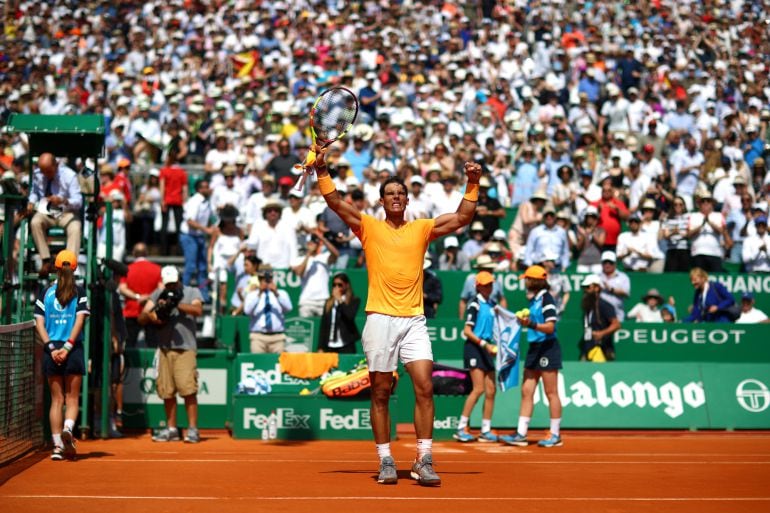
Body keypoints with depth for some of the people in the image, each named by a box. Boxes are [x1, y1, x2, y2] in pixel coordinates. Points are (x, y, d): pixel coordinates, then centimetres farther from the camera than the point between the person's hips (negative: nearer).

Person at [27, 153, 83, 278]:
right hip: (45, 211, 3)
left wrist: (62, 201, -35)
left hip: (66, 212, -2)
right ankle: (46, 260, -25)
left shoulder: (69, 175, -13)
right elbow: (34, 191, 18)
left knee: (75, 228, -35)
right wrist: (31, 203, -4)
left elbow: (78, 201, -15)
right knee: (35, 223, -32)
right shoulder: (37, 174, -3)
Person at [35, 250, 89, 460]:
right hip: (73, 350, -2)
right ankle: (67, 429, -21)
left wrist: (51, 347, -5)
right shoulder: (79, 292, 0)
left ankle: (57, 445, 4)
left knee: (57, 399, 9)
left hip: (51, 350, 2)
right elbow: (79, 321, -9)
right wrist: (67, 347, -10)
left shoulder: (46, 293, 5)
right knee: (72, 398, 6)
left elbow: (39, 324, -1)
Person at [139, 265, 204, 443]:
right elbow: (141, 318, 6)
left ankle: (193, 429, -9)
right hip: (164, 347, 4)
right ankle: (171, 429, 15)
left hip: (185, 347, -4)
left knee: (188, 388, -13)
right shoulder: (158, 295, 13)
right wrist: (152, 314, -16)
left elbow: (198, 310, -14)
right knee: (166, 390, 6)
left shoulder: (191, 292, 5)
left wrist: (177, 304, -26)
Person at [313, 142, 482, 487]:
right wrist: (323, 171, -10)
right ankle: (385, 462, 10)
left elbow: (461, 218, 10)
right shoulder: (369, 228, 9)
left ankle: (424, 462, -6)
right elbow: (336, 203, 0)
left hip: (414, 320, 1)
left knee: (424, 387, -10)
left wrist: (473, 184, 0)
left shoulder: (421, 229, 13)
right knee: (380, 393, 2)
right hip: (380, 319, -1)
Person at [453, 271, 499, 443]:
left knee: (491, 390, 4)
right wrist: (485, 344, -21)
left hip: (486, 349, 8)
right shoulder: (474, 304, -9)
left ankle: (486, 431, 10)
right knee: (479, 389, -14)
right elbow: (467, 331, -14)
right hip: (474, 348, -8)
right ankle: (461, 428, -9)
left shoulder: (492, 304, 13)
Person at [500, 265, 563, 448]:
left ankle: (555, 435, 4)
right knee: (526, 391, 5)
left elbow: (550, 327, -20)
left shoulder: (546, 298, -12)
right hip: (534, 348, 9)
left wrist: (531, 324, -31)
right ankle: (521, 434, 5)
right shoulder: (533, 299, 13)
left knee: (551, 392, -2)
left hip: (547, 348, -9)